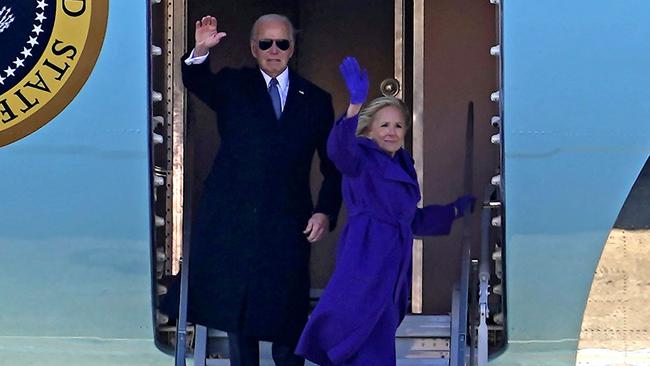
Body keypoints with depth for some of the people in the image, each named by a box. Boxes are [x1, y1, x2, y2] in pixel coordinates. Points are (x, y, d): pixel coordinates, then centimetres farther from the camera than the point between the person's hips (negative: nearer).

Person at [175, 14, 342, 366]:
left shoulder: (316, 100, 9)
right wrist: (200, 51, -36)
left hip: (287, 226, 0)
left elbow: (333, 164, 10)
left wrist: (326, 211, -3)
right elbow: (196, 82, -15)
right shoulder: (232, 85, 7)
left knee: (287, 317, 3)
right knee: (236, 309, 7)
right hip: (233, 220, 0)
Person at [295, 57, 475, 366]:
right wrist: (355, 105, -39)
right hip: (366, 257, -8)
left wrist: (455, 211, 36)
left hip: (393, 265, 8)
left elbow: (413, 220, 33)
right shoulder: (362, 161, -2)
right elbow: (339, 148, -27)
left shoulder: (402, 168, 22)